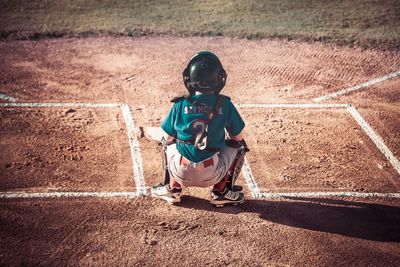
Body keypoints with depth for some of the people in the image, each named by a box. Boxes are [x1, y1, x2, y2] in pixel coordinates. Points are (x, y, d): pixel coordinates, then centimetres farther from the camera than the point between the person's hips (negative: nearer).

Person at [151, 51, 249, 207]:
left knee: (168, 142, 32)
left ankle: (173, 189, 21)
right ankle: (221, 191, 16)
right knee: (238, 145, 23)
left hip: (181, 173, 2)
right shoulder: (225, 105, -2)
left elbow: (168, 138, 8)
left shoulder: (180, 105, -1)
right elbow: (238, 137, 8)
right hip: (211, 175, -1)